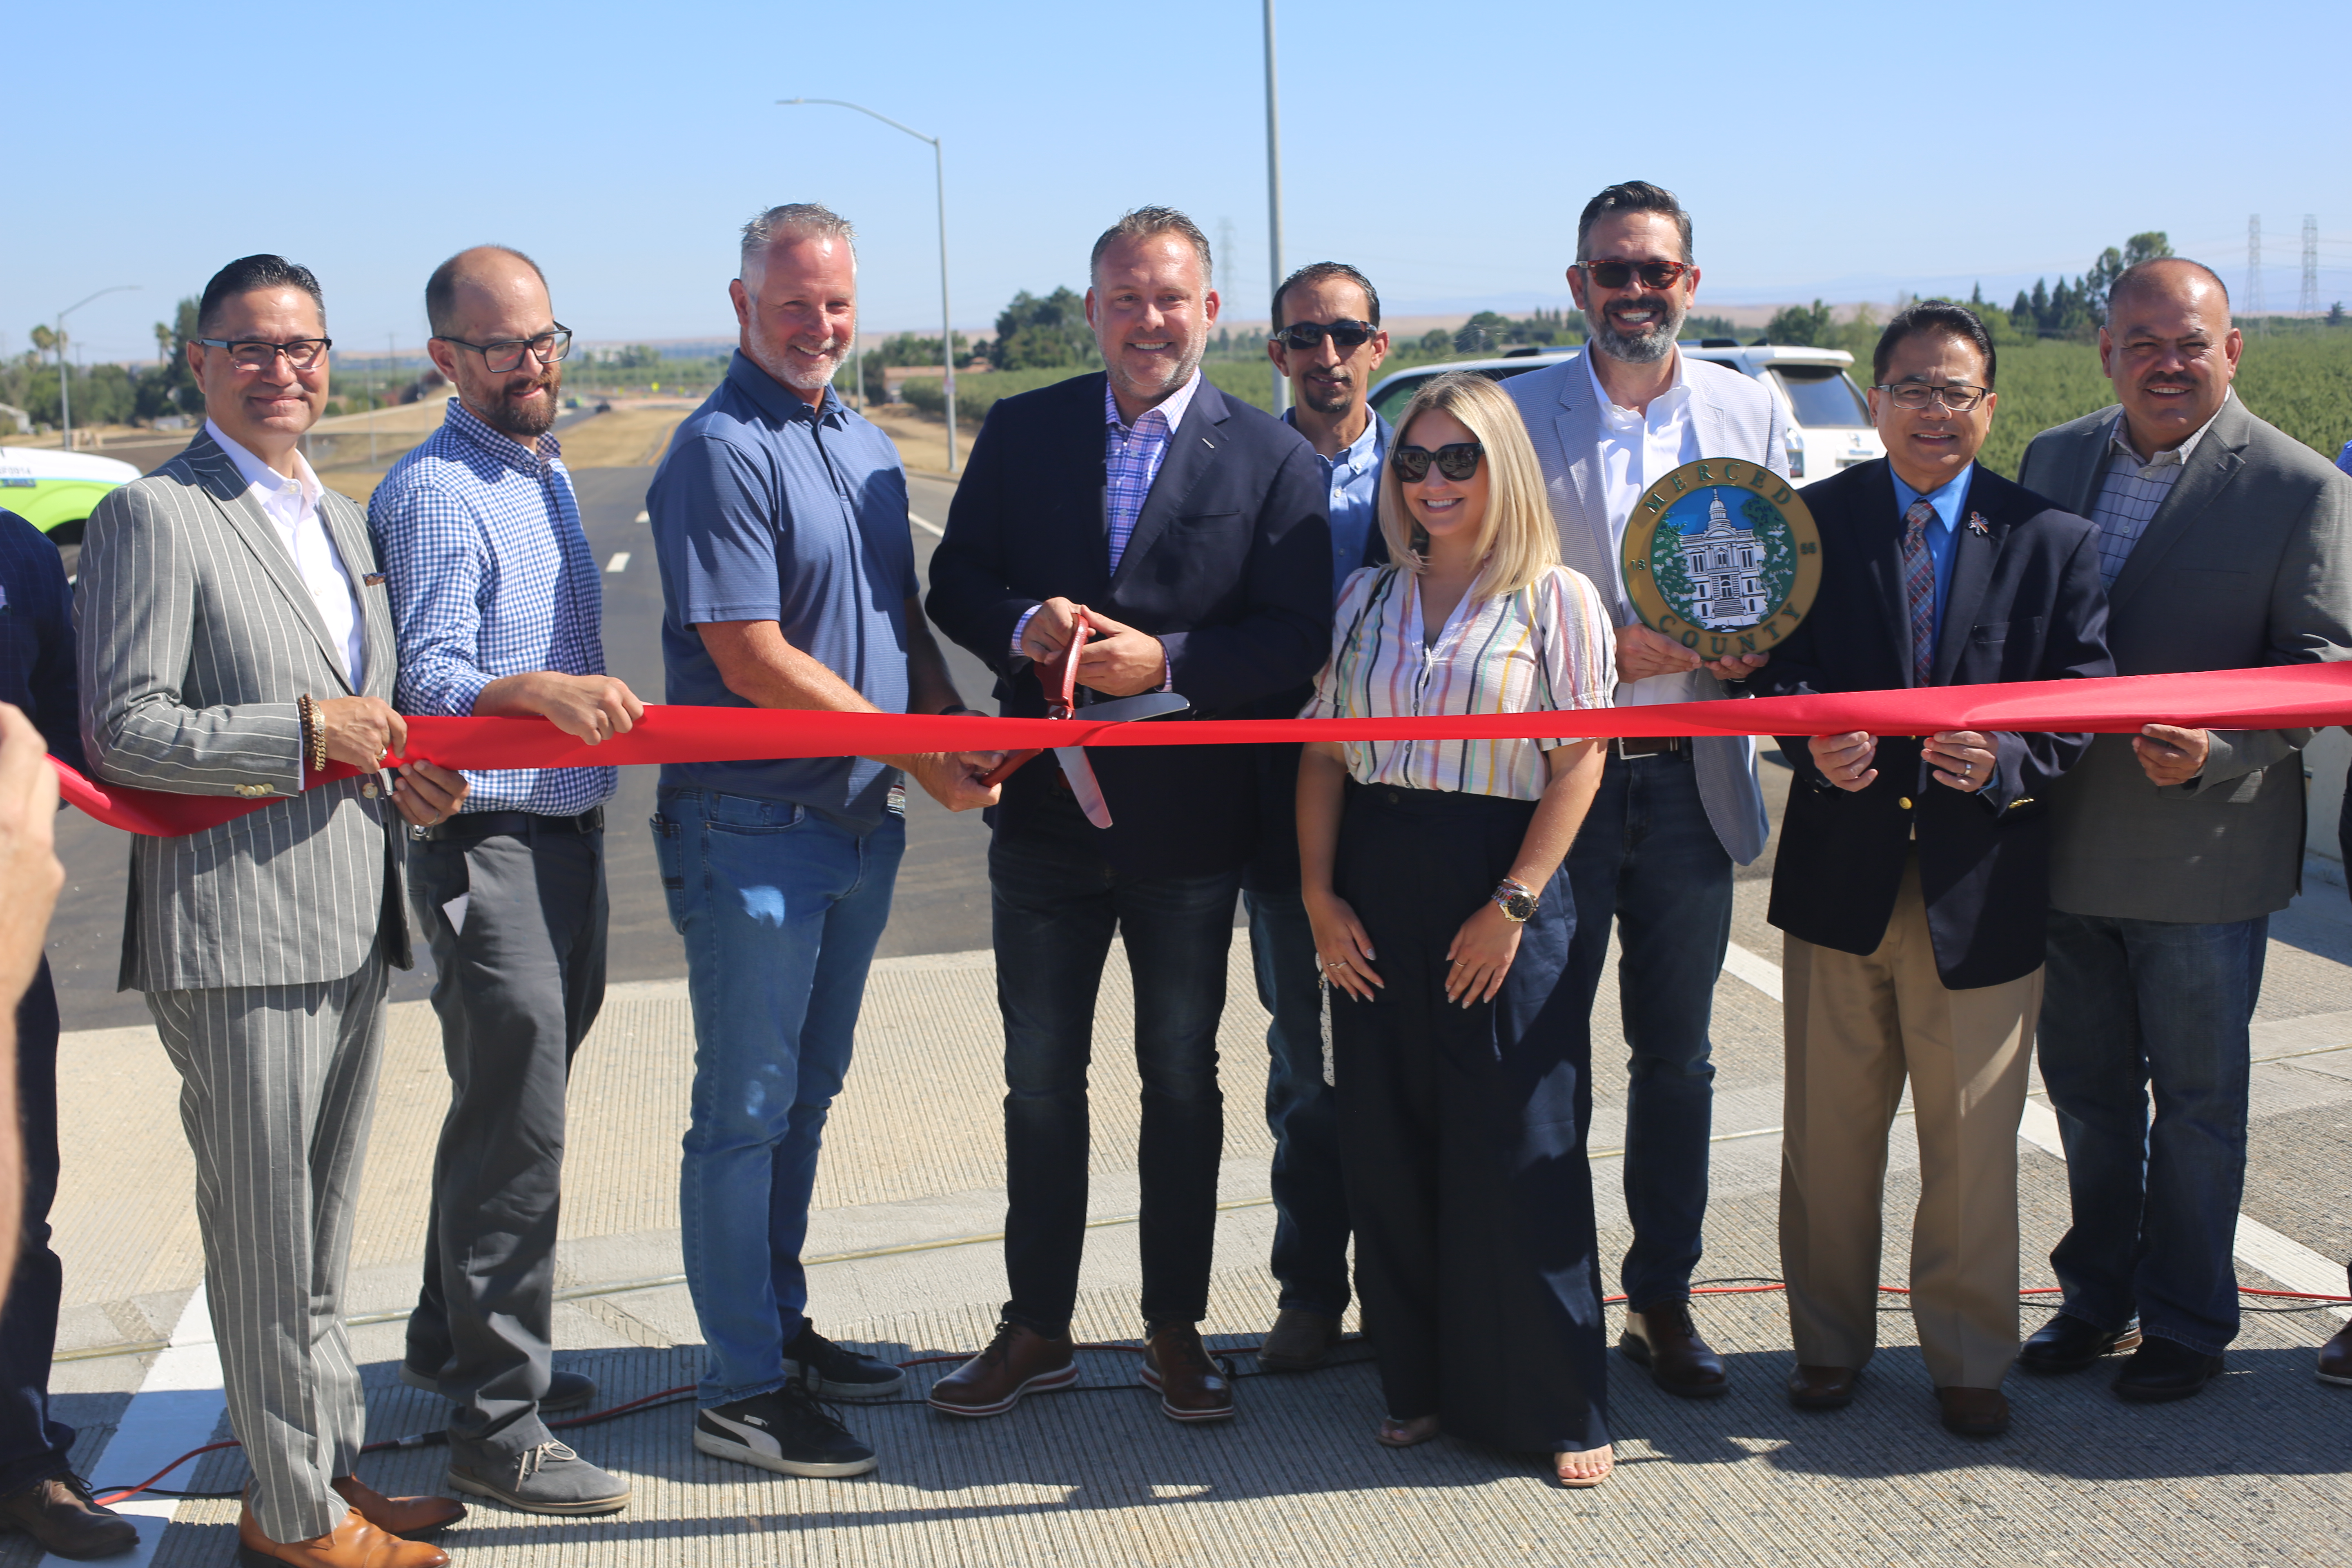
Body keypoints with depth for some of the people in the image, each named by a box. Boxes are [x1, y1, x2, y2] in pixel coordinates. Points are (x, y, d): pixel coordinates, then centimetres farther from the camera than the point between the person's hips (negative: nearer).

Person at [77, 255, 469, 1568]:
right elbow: (121, 731, -14)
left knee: (325, 1230, 18)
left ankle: (338, 1462, 30)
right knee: (263, 1238, 3)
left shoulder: (346, 520, 17)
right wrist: (307, 737, -16)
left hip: (356, 925, 8)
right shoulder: (155, 516, -8)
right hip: (235, 931, -8)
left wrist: (401, 771, 5)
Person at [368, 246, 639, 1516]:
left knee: (513, 1114, 19)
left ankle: (455, 1339, 35)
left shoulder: (550, 475, 14)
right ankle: (498, 1427, 2)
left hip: (568, 829, 9)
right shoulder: (434, 495, -15)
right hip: (488, 841, -9)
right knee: (515, 1130, -6)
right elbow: (427, 680, -24)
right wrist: (542, 691, -41)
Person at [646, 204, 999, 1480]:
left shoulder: (866, 447, 13)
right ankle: (742, 1390, 10)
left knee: (805, 1096, 17)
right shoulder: (721, 452, -13)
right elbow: (753, 663, -18)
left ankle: (780, 1329, 31)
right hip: (752, 828, -8)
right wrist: (921, 756, -15)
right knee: (746, 1109, 1)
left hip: (862, 820, 8)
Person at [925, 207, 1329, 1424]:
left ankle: (1175, 1332, 26)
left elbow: (1294, 637, -10)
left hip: (1190, 822, -2)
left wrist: (1165, 663, -24)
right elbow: (956, 582, 3)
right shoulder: (1020, 432, 4)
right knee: (1040, 1079, 12)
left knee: (1182, 1078, 11)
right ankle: (1037, 1327, 26)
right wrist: (1024, 624, -18)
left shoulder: (1274, 459, -4)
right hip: (1045, 811, 2)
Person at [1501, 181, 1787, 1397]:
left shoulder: (1750, 412, 6)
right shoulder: (1513, 413, -2)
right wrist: (1605, 650, -16)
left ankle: (1662, 1299, 24)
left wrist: (1749, 649, -11)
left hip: (1692, 782, 3)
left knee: (1676, 1055, 11)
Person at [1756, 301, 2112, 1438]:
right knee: (1830, 1132, 11)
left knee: (1973, 1142, 8)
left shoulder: (2051, 539, 2)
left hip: (1982, 884, -1)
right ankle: (1830, 1341, 28)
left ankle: (1968, 1359, 25)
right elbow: (1776, 670, 3)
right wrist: (1812, 741, -19)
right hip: (1841, 874, 1)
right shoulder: (1813, 522, 3)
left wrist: (2006, 759, -21)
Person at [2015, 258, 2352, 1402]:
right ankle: (2097, 1295, 33)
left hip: (2203, 853, -4)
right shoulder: (2052, 460, 6)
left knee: (2197, 1100, 10)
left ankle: (2185, 1321, 25)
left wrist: (2214, 749, -26)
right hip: (2064, 841, 4)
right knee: (2087, 1089, 16)